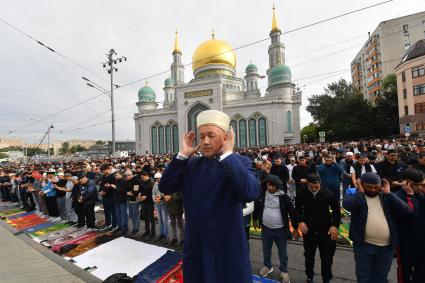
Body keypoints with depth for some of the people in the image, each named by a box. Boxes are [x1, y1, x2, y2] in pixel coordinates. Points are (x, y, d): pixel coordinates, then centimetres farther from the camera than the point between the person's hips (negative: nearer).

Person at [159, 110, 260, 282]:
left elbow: (251, 193, -29)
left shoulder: (240, 162, -11)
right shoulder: (190, 164, 1)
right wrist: (183, 155, -13)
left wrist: (227, 154, -26)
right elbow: (165, 187, -6)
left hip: (228, 246, -3)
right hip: (195, 245, 4)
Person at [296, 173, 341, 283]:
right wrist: (300, 221, -12)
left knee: (327, 257, 12)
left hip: (326, 230, -1)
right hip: (308, 230, 1)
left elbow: (336, 210, 0)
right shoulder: (302, 194, -14)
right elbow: (297, 210, 1)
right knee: (309, 255, 19)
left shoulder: (327, 194, -14)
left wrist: (335, 225, -7)